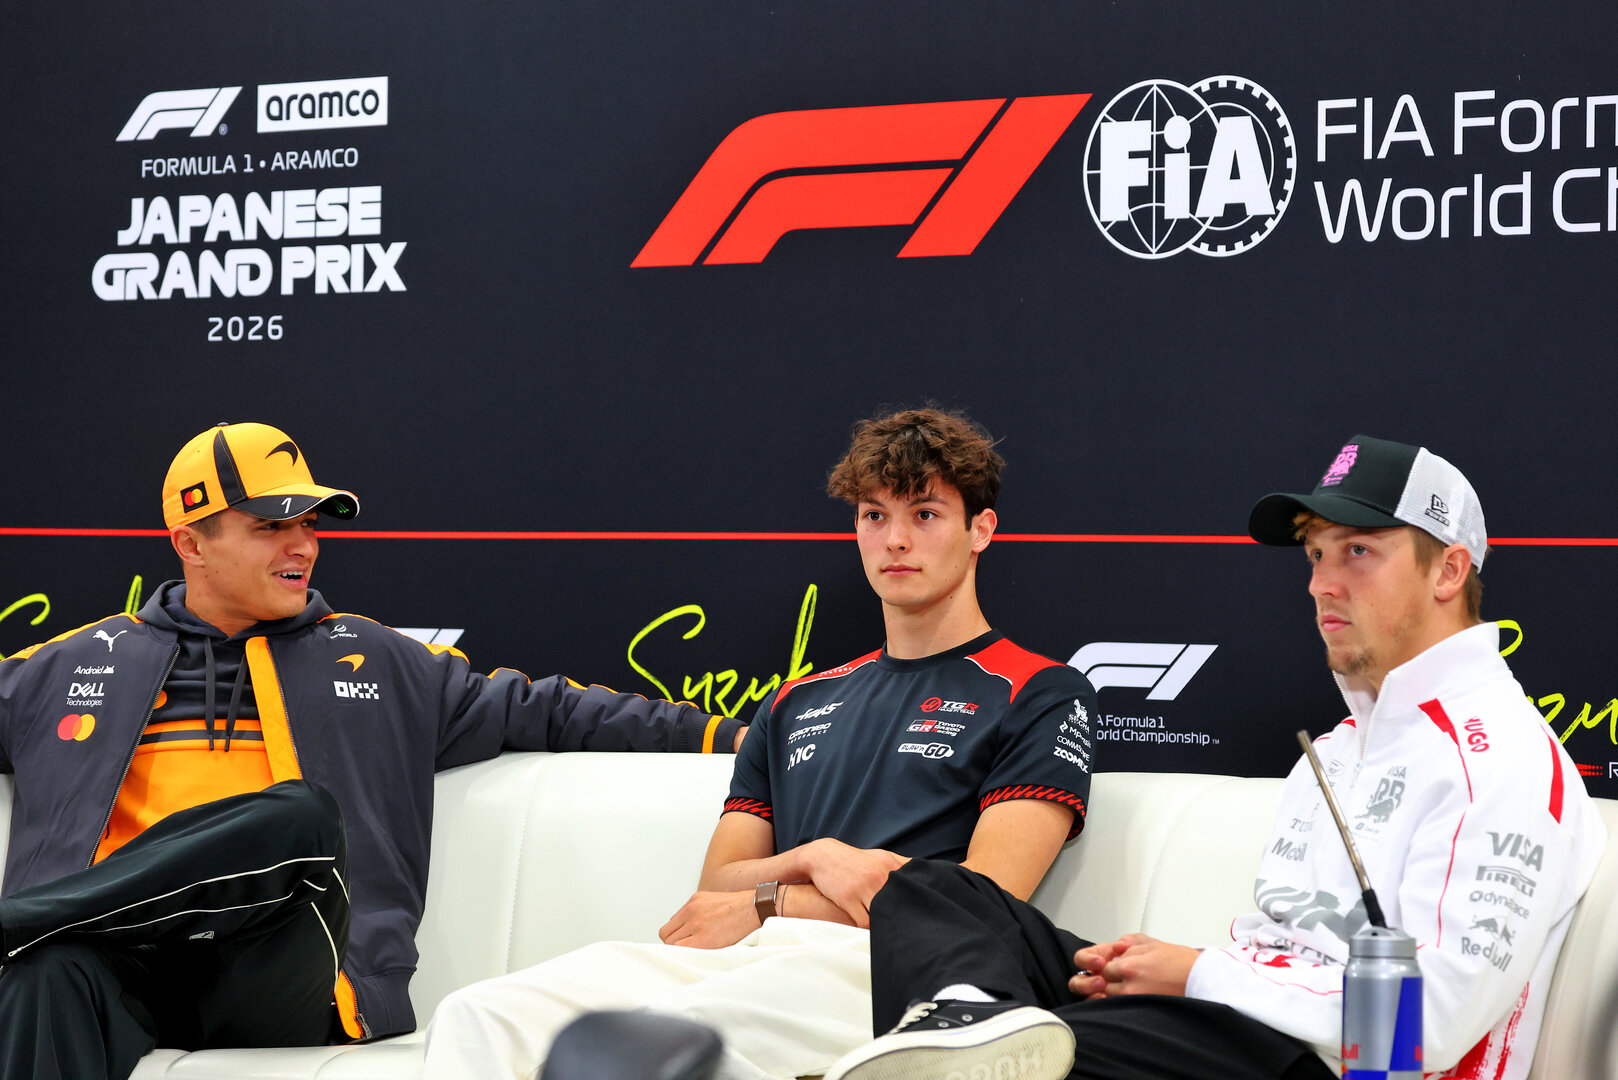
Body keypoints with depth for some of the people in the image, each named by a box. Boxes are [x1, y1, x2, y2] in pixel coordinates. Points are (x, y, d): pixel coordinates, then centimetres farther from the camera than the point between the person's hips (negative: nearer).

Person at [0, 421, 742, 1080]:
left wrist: (719, 739, 18)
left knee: (301, 815, -32)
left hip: (279, 982, 0)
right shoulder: (74, 665, 23)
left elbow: (539, 714, 25)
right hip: (122, 969, 0)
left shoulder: (375, 662, 25)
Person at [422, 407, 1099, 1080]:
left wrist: (765, 903, 1)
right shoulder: (796, 704, 29)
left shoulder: (1042, 695, 10)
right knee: (479, 1019, -25)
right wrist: (815, 860, -3)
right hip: (744, 956, 6)